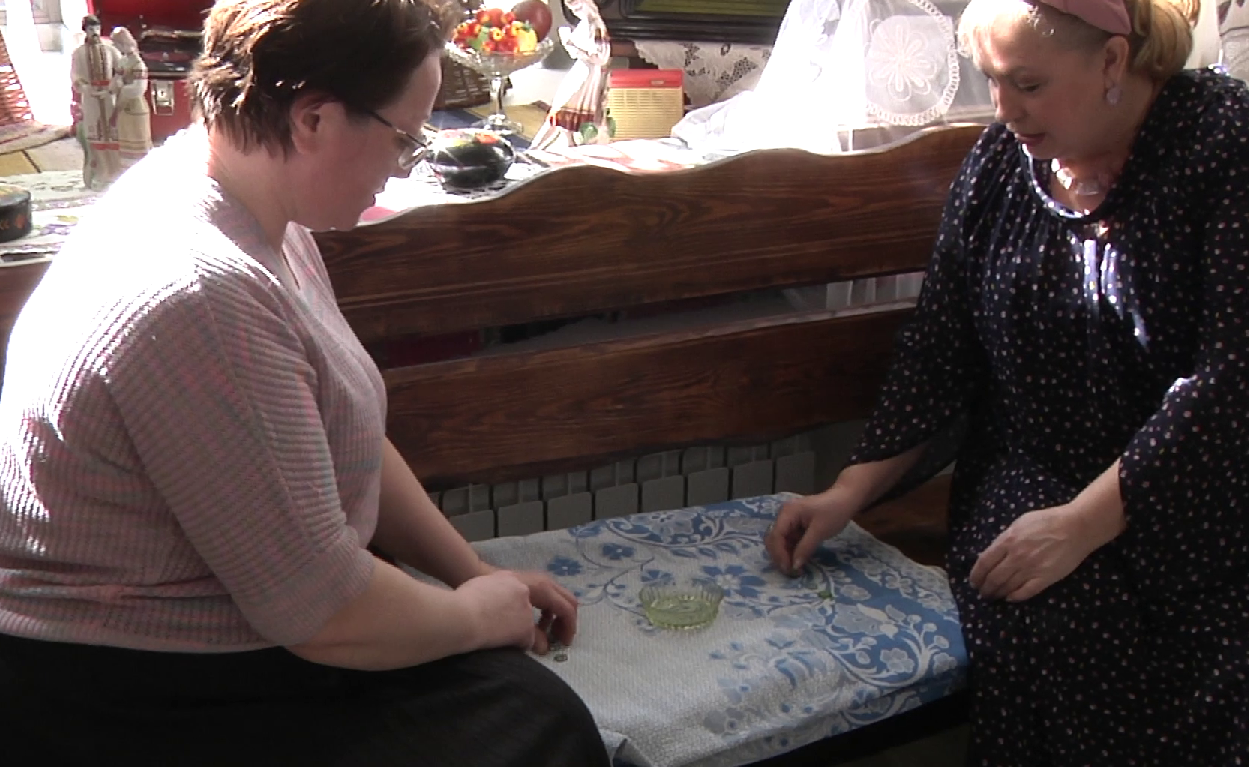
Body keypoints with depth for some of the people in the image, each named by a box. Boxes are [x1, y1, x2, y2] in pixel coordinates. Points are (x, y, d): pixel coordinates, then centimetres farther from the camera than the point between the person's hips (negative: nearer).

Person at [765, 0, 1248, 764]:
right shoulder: (1002, 158, 4)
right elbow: (939, 351, 6)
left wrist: (1082, 522, -21)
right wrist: (851, 491, -3)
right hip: (1024, 492, 3)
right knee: (1043, 617, -24)